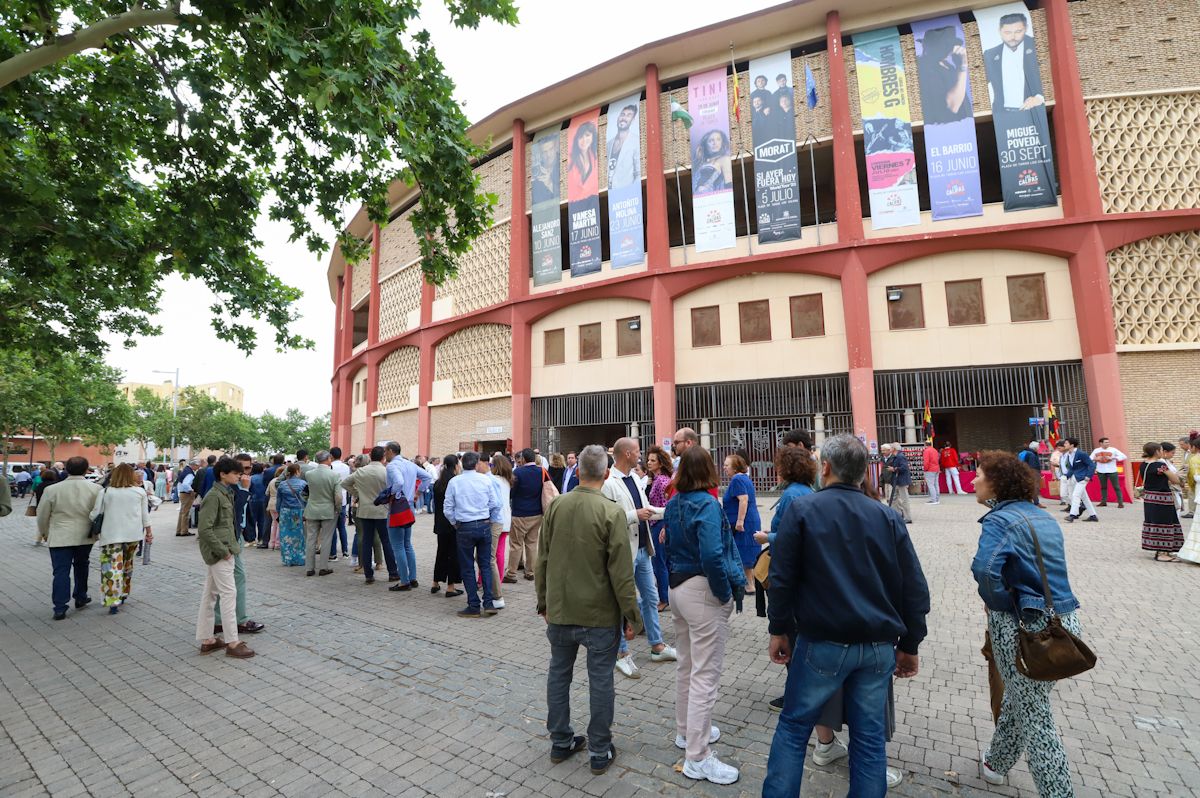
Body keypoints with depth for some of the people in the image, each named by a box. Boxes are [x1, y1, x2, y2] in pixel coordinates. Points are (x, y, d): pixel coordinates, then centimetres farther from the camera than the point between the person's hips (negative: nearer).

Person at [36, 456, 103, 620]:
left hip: (60, 538, -1)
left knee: (61, 572, 1)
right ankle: (80, 598, 31)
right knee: (81, 566, 20)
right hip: (85, 536, 2)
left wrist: (44, 532, 20)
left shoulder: (52, 489, -8)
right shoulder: (96, 489, -7)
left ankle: (60, 608, 0)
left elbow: (42, 515, 2)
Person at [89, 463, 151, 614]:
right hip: (133, 534, 2)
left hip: (112, 535, -2)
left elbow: (95, 514, -1)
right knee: (127, 565, 18)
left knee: (113, 567, -3)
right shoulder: (140, 491, 0)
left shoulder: (105, 492, -4)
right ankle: (123, 594, 29)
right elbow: (145, 514, 6)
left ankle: (114, 602, -11)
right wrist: (148, 531, 18)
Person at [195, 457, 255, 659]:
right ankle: (232, 643, 1)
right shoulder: (214, 496, -18)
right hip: (219, 552, -10)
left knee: (210, 594, 14)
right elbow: (205, 529, -22)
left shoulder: (226, 494, 11)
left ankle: (207, 639, 24)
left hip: (223, 550, 10)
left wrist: (229, 547, 12)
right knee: (229, 593, -5)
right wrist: (223, 551, -18)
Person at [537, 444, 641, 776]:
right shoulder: (611, 512, -18)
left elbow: (543, 559, 2)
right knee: (600, 680, 12)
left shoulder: (556, 506, -6)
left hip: (559, 610, 4)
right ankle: (600, 751, 25)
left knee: (559, 673, 20)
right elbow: (621, 571, -16)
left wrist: (544, 601, 14)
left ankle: (561, 742, 34)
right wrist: (631, 614, -5)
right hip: (600, 614, -4)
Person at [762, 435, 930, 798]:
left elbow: (782, 578, -8)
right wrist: (909, 645, 13)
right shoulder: (889, 517, 1)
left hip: (822, 643, -3)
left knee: (792, 727, 11)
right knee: (870, 737, 16)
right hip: (878, 646, 3)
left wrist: (779, 629, 4)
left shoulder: (802, 510, -9)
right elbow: (915, 589, 3)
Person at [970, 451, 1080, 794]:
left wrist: (999, 602, -14)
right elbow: (1046, 569, 16)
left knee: (1035, 717, 8)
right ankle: (996, 763, 42)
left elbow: (984, 568, -32)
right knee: (1018, 699, 24)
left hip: (1024, 626, -9)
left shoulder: (1000, 519, -17)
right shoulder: (1043, 516, 9)